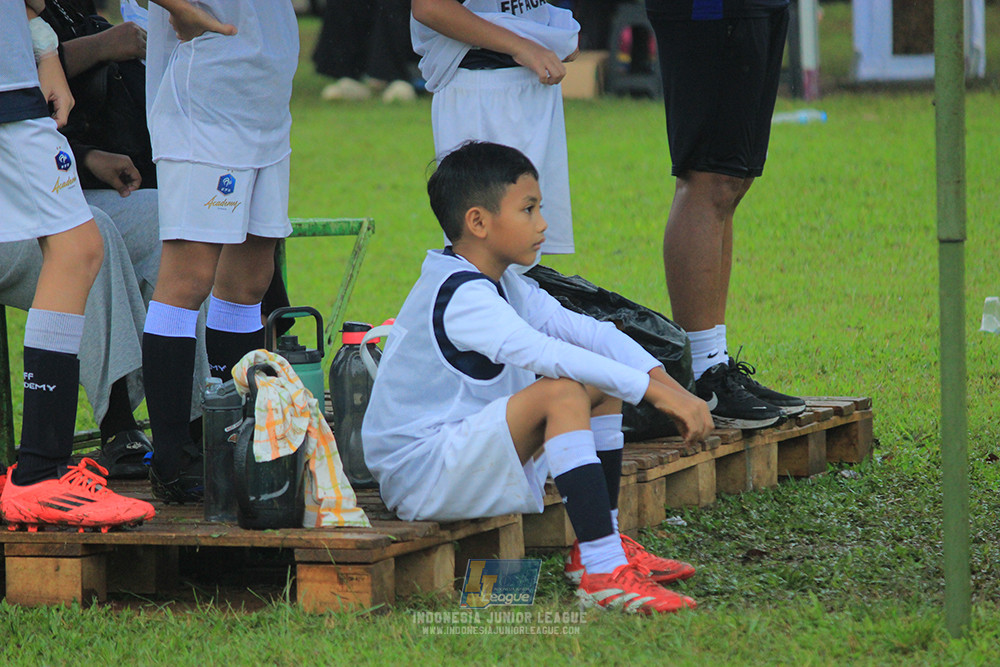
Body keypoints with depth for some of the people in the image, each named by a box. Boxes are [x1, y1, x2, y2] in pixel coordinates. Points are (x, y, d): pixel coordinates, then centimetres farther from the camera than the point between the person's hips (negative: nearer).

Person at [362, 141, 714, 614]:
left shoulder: (502, 285, 11)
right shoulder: (461, 296, -21)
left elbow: (584, 330, 5)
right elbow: (544, 353, -33)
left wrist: (664, 381, -10)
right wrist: (652, 390, -34)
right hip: (420, 479, -10)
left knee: (603, 385, 9)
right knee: (563, 393, -29)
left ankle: (603, 545, 9)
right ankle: (602, 574, -33)